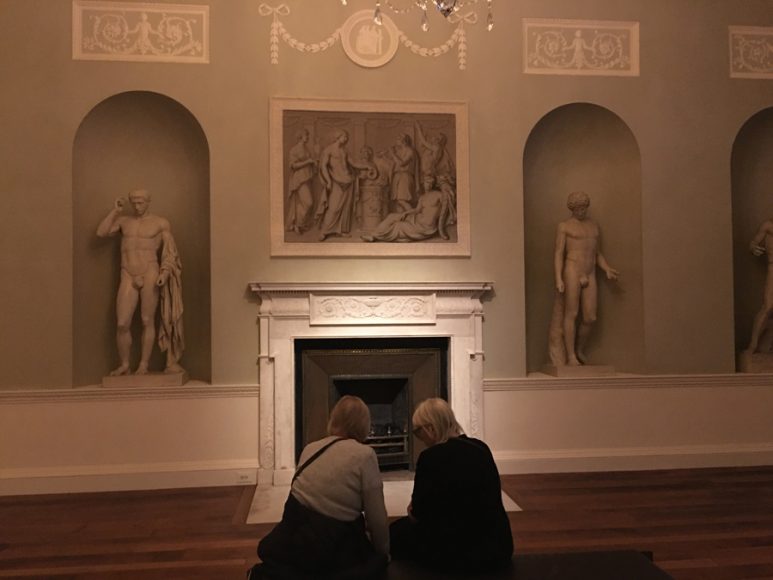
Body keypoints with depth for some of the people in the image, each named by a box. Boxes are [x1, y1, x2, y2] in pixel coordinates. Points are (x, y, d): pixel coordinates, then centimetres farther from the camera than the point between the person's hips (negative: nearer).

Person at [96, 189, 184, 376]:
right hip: (128, 277, 2)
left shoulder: (160, 223, 8)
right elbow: (101, 232, 5)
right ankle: (124, 365, 9)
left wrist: (165, 273, -10)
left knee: (147, 321, -1)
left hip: (150, 274, -2)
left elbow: (170, 252, 4)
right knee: (122, 324, -4)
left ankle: (143, 365, 7)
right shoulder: (123, 221, 17)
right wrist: (115, 210, 6)